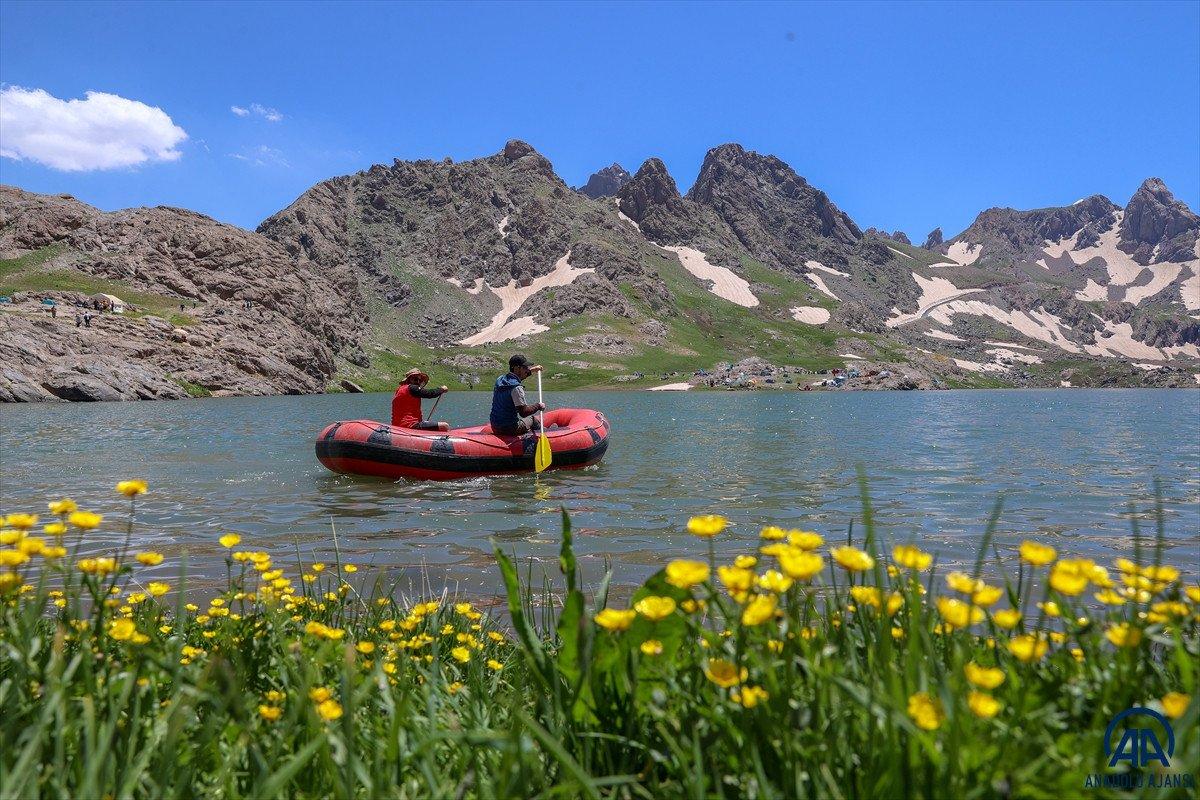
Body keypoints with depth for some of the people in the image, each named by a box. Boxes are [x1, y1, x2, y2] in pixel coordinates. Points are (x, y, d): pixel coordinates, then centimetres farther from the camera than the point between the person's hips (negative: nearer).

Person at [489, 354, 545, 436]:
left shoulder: (500, 379, 6)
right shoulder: (517, 388, -22)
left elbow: (517, 377, 30)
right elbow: (523, 412, -25)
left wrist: (531, 370, 37)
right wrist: (538, 406, -10)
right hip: (510, 429, -8)